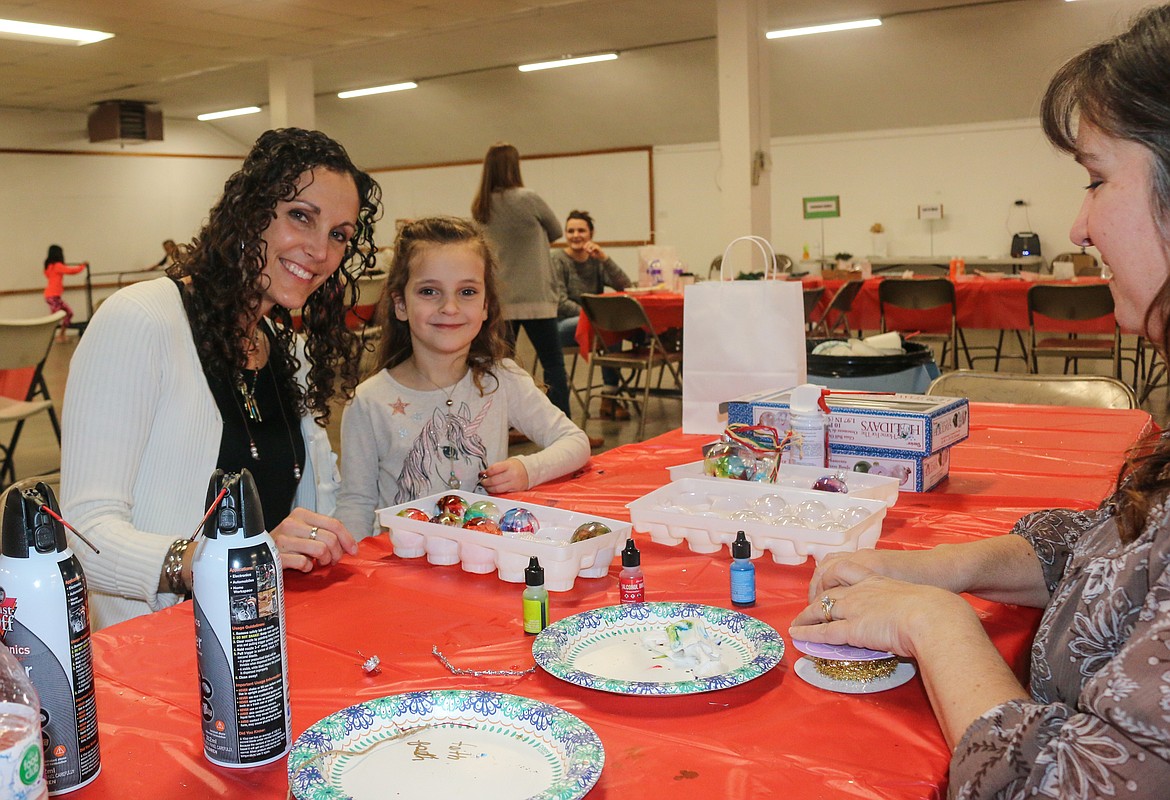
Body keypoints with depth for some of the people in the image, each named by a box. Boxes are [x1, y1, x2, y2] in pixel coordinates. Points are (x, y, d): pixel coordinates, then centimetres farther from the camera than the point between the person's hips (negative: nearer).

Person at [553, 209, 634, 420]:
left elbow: (624, 285, -4)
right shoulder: (559, 260, -4)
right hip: (562, 326, -5)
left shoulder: (596, 260, 10)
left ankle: (610, 398, -24)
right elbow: (561, 303, -13)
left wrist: (604, 258, -15)